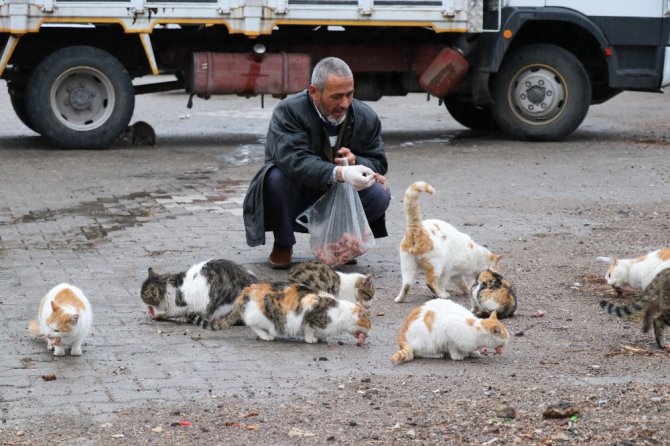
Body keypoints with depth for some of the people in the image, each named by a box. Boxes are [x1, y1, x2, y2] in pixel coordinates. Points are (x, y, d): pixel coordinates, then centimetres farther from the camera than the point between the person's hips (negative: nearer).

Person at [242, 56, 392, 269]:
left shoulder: (366, 117, -4)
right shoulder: (288, 111, -19)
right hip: (296, 205, -3)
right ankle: (283, 245, -8)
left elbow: (379, 163, 2)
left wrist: (356, 163, -23)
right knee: (277, 177, -34)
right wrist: (340, 173, -50)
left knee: (380, 194, -24)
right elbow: (294, 160, -35)